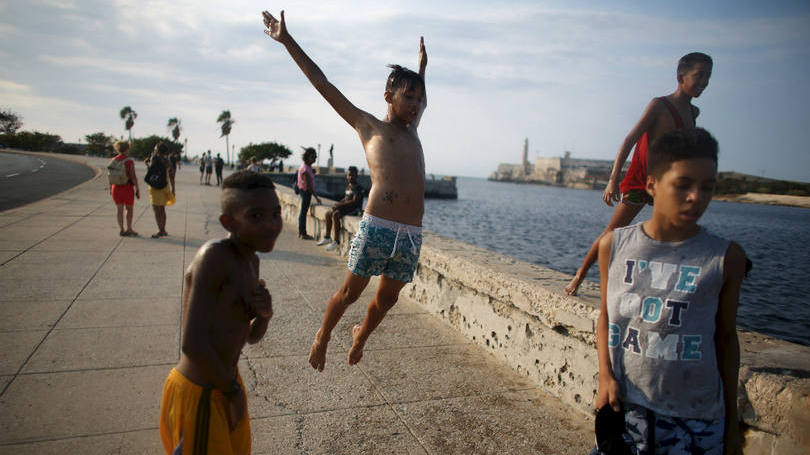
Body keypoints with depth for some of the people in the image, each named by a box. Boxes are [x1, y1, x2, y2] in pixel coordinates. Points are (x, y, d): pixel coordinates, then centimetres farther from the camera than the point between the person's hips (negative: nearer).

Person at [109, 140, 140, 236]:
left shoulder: (113, 160, 3)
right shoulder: (129, 161, -10)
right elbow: (133, 176, -13)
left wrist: (110, 188, 16)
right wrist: (137, 189, -8)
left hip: (116, 187, 4)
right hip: (128, 187, -4)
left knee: (119, 209, 6)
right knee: (129, 209, 11)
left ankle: (121, 230, 3)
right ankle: (129, 229, 13)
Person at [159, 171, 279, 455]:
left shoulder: (250, 261, 2)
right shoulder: (213, 257, -24)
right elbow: (193, 345, -29)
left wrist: (264, 313, -13)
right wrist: (234, 391, -15)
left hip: (225, 384, 9)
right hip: (200, 395, -8)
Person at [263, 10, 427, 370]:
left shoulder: (411, 130, 22)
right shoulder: (368, 125, 8)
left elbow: (420, 101, 45)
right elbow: (322, 84, 9)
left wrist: (421, 67, 53)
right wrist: (287, 41, 12)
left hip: (412, 235, 5)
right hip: (376, 228, -5)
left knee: (387, 298, 15)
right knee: (350, 292, 7)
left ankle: (361, 335, 42)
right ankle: (322, 337, 32)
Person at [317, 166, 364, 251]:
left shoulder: (358, 187, -14)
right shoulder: (348, 186, 15)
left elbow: (355, 201, -23)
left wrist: (341, 205, -22)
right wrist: (338, 203, 3)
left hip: (355, 208, -10)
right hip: (346, 206, 10)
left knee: (335, 215, -28)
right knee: (328, 213, 3)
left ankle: (336, 241, -26)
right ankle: (327, 237, 14)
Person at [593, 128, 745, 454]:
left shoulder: (725, 259, -6)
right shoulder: (614, 246, -3)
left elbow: (726, 338, 3)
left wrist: (732, 422, 9)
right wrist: (605, 375, -6)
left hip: (696, 423, 0)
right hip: (622, 408, 1)